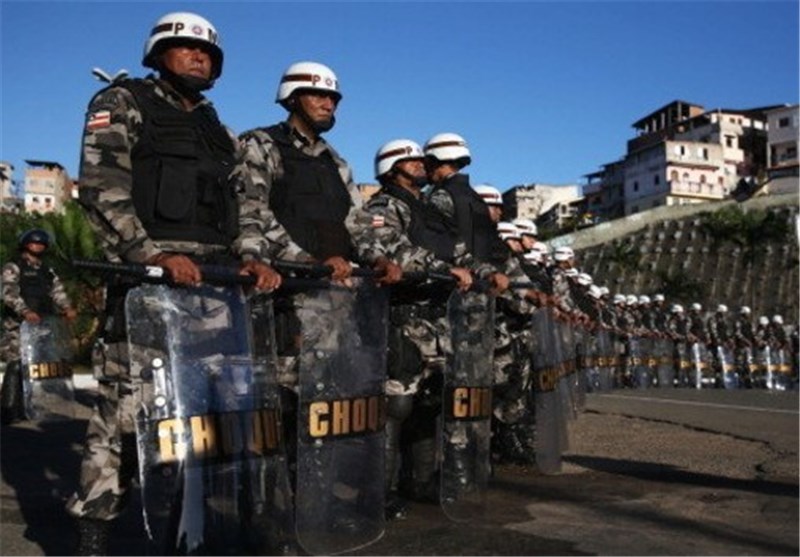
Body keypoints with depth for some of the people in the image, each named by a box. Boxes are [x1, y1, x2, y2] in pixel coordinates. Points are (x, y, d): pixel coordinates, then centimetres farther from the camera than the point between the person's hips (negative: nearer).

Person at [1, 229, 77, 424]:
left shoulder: (47, 271, 22)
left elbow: (58, 291, 12)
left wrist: (67, 308, -10)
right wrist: (25, 311, -31)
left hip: (43, 325, 6)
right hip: (18, 326, -6)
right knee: (16, 366, -10)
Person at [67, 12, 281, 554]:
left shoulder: (219, 130, 24)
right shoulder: (122, 103, 7)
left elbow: (240, 206, 19)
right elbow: (103, 188, -7)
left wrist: (251, 258, -1)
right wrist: (154, 255, -20)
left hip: (215, 276, 6)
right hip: (149, 274, -6)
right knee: (126, 403, -9)